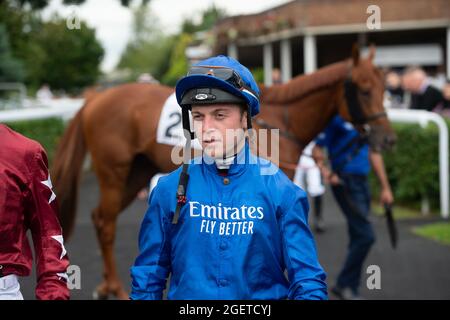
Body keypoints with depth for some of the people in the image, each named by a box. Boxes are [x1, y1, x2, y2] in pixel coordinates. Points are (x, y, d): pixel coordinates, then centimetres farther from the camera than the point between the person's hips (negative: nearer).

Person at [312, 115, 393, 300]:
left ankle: (351, 290, 16)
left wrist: (385, 188, 19)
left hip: (362, 182, 8)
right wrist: (325, 171, -28)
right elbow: (317, 150, -10)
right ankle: (344, 284, -2)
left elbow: (374, 154, 20)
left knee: (358, 238, 9)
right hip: (345, 182, -8)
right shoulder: (337, 118, -8)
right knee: (366, 236, -14)